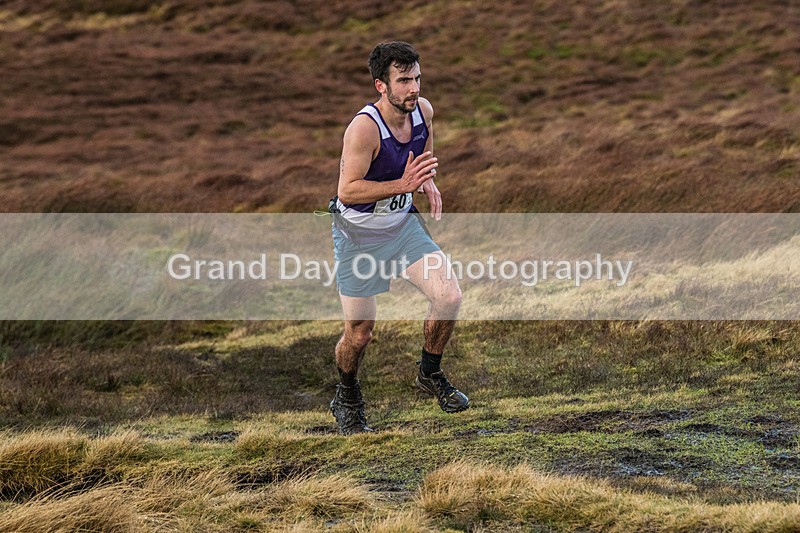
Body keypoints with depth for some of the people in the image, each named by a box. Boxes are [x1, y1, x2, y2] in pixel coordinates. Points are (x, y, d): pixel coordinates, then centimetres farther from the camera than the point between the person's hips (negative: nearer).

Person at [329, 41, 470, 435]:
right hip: (358, 233, -5)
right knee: (359, 332, 3)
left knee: (449, 297, -14)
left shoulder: (422, 110, -9)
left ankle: (430, 374, 12)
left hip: (403, 224, 5)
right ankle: (347, 399, 33)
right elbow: (347, 191, -31)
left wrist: (428, 181, -1)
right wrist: (401, 185, -40)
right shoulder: (364, 128, -30)